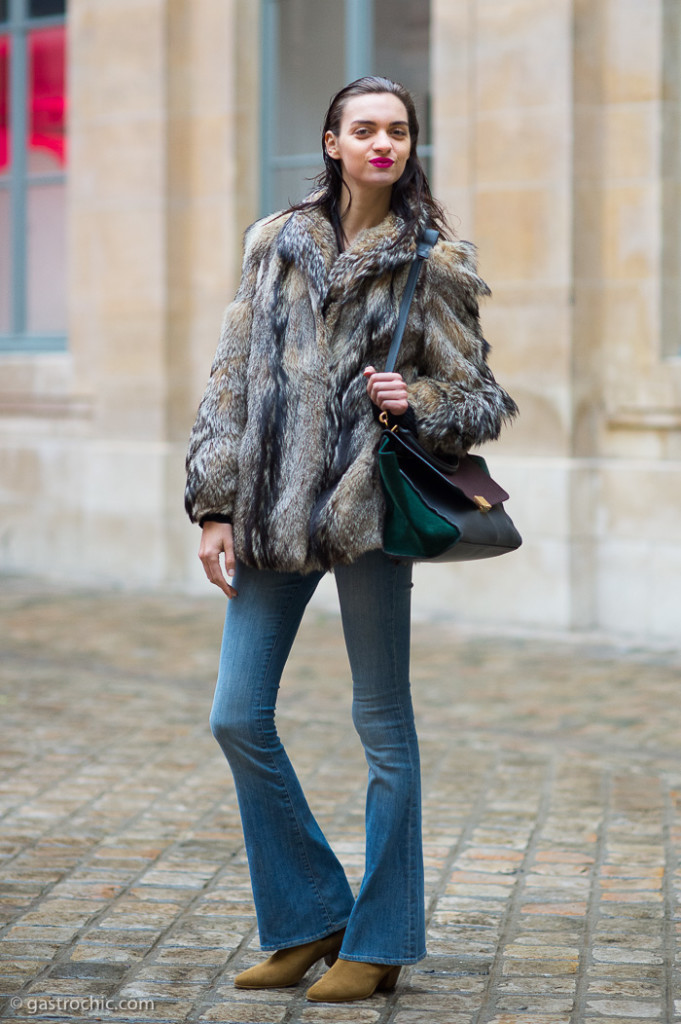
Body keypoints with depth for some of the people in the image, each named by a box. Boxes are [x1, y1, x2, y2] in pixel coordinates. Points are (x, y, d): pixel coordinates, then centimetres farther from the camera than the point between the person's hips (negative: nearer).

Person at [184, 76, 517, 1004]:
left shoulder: (433, 263, 2)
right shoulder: (277, 244, 11)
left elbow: (478, 400, 6)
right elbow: (233, 379, 10)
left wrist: (418, 402, -15)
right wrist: (215, 506, 4)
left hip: (367, 507, -4)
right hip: (271, 510, 4)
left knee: (384, 726, 2)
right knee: (237, 719, 3)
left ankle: (380, 944, 14)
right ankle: (310, 920, 19)